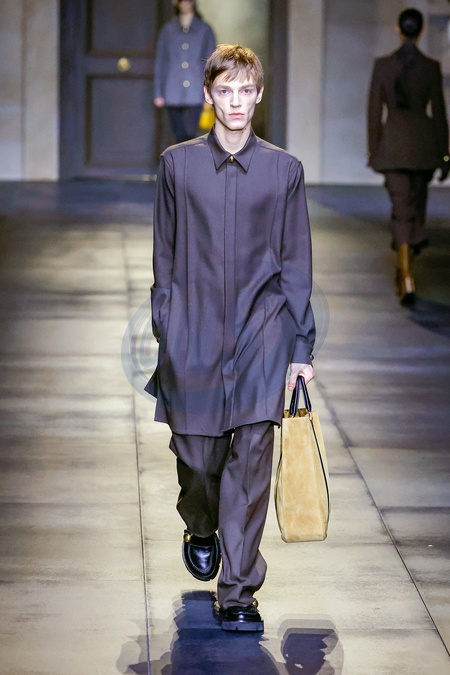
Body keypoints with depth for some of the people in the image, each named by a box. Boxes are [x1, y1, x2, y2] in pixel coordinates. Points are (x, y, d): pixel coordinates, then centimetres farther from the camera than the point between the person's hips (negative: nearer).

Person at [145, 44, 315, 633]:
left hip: (262, 331, -1)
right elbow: (165, 255, 10)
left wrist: (301, 349, 3)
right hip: (195, 333, 1)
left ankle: (238, 594, 0)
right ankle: (200, 530, 40)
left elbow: (296, 264, 6)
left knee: (252, 461, -6)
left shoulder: (284, 170, 4)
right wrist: (165, 332, 7)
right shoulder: (178, 164, 6)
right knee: (196, 455, 6)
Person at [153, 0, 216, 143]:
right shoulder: (168, 30, 10)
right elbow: (160, 62, 11)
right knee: (180, 136, 5)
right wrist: (158, 92, 5)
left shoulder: (205, 30, 7)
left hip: (195, 94, -2)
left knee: (190, 135, -12)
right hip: (172, 93, 2)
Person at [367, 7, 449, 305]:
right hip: (424, 145, 1)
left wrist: (373, 149, 7)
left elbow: (375, 110, -2)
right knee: (417, 207, 20)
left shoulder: (382, 65, -3)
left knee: (401, 210, -2)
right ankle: (404, 272, 31)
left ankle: (407, 279, -18)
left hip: (392, 145, -1)